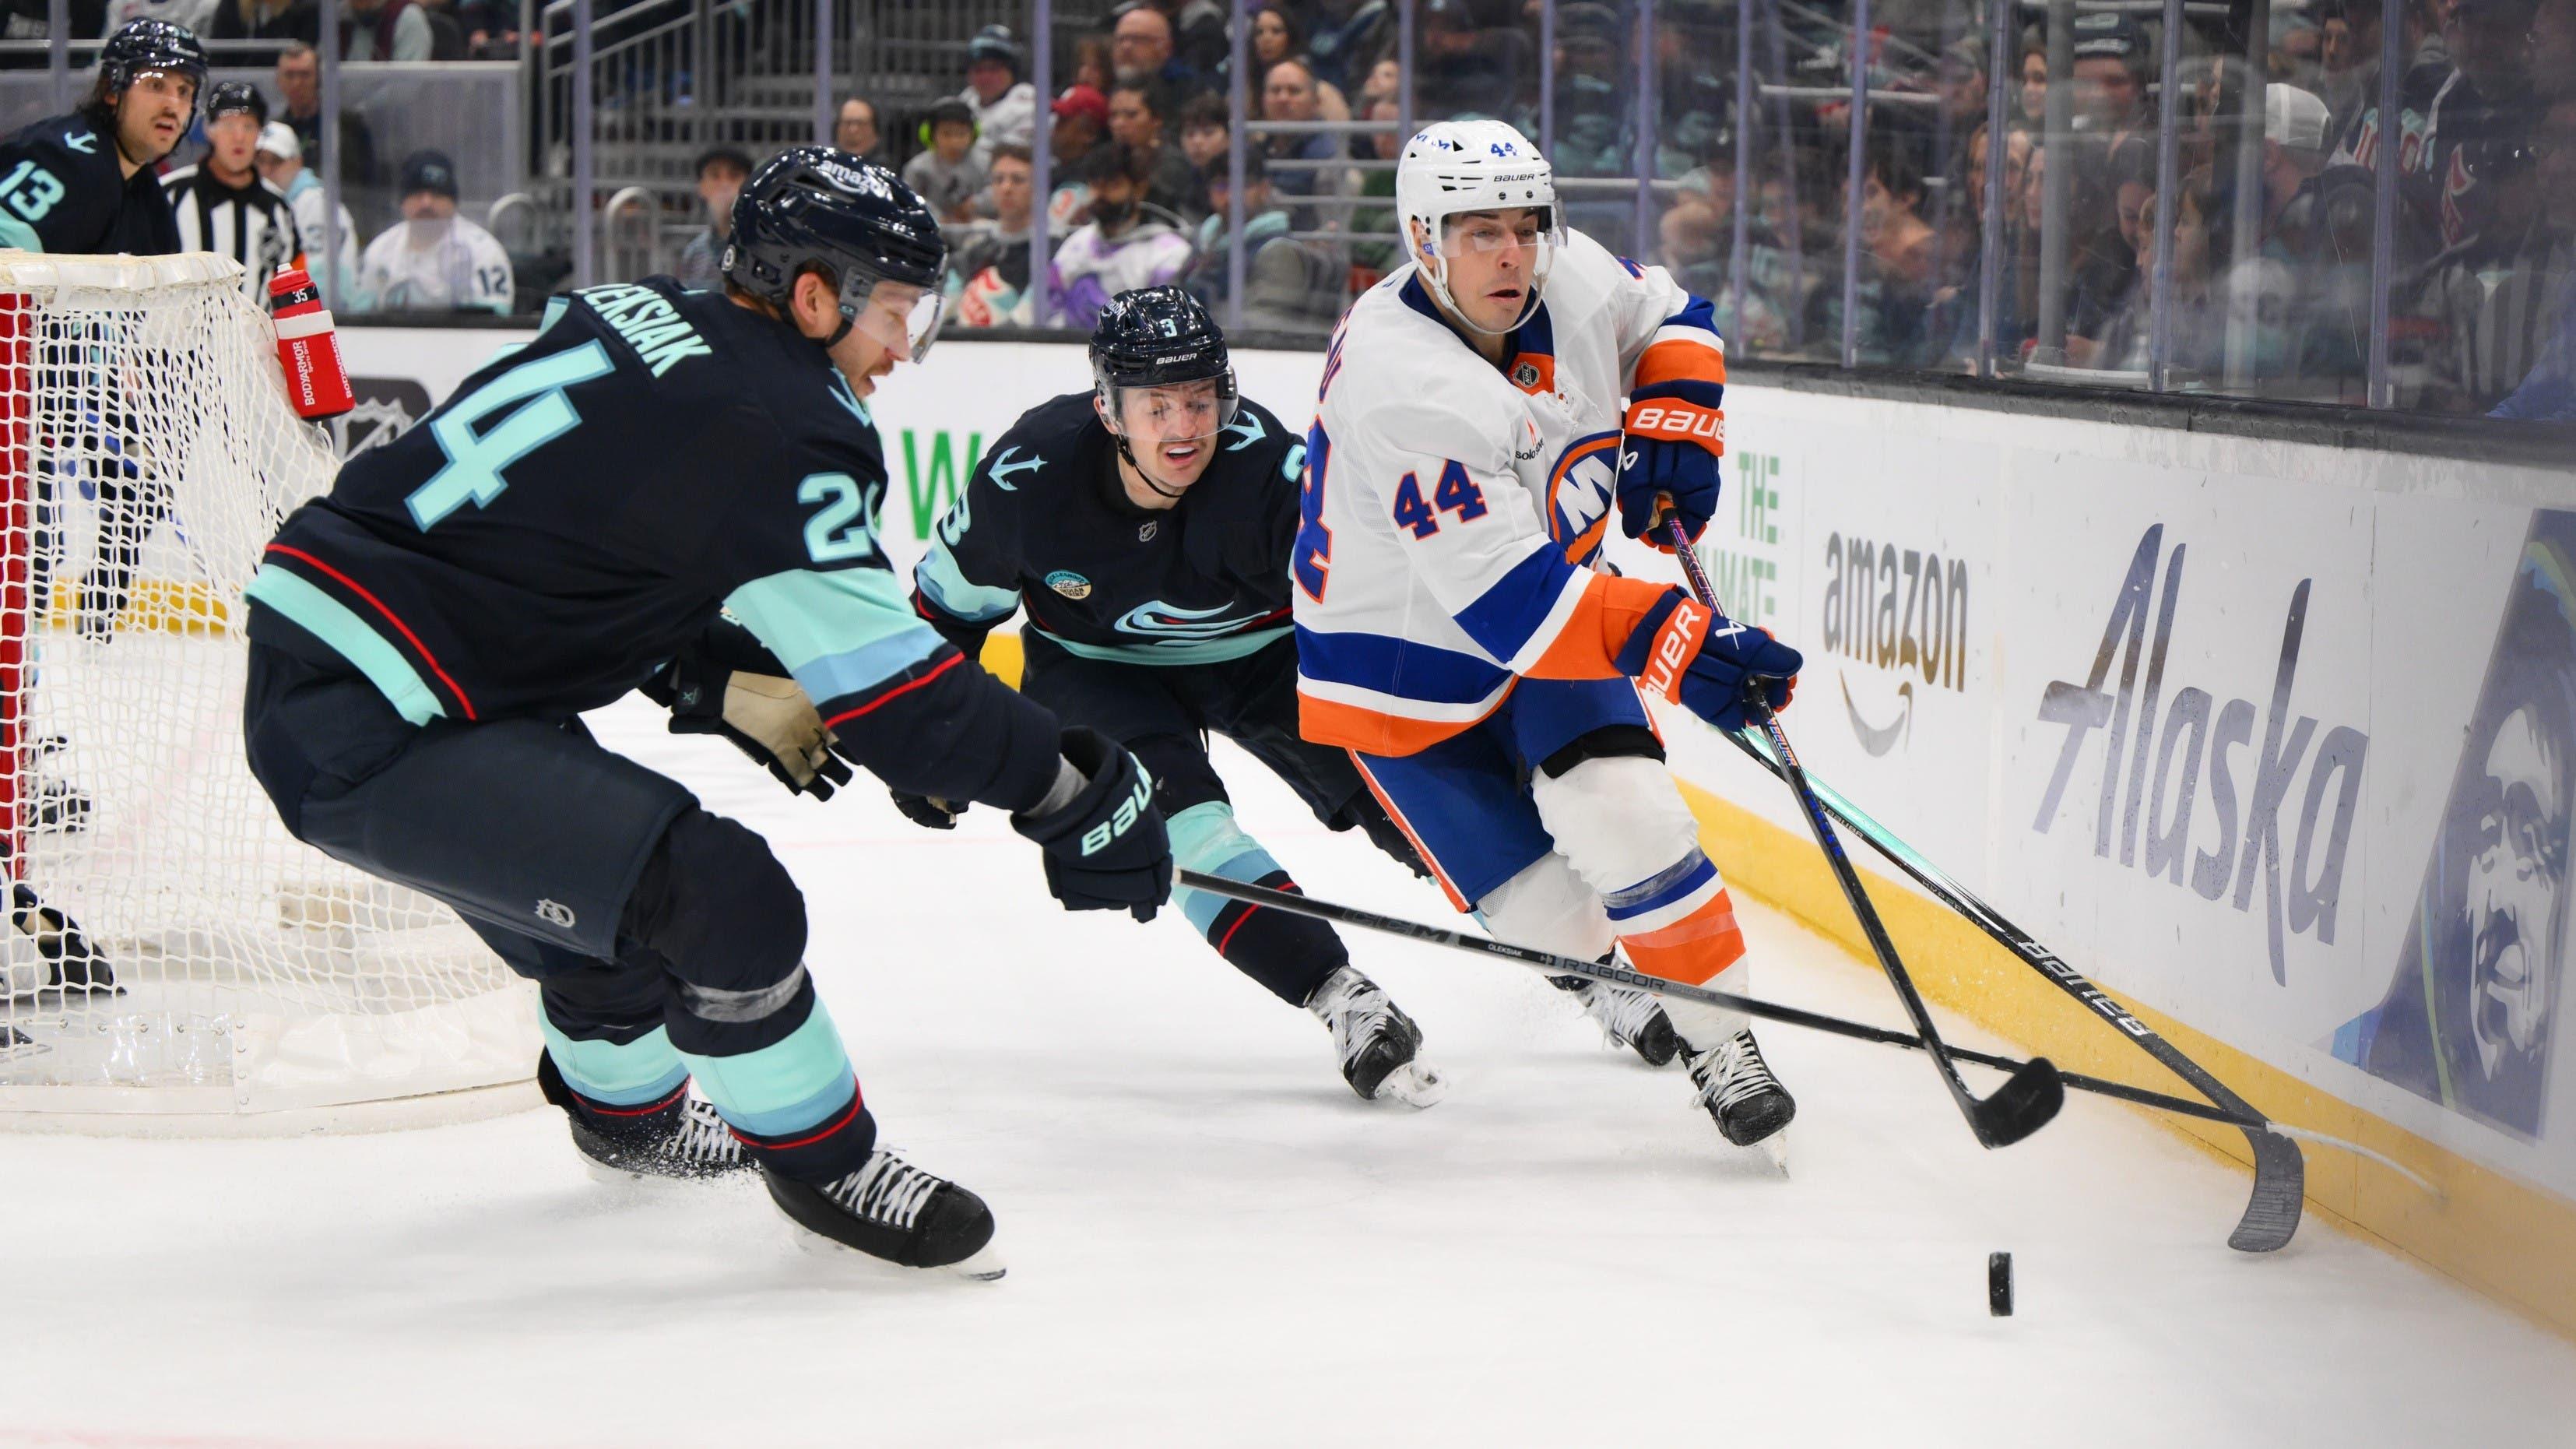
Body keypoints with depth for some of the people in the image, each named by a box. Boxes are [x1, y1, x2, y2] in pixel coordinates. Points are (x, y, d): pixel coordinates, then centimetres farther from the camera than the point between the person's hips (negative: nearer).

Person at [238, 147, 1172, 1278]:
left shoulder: (637, 317, 10)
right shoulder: (766, 430, -17)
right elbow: (889, 689, -17)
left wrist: (721, 684, 17)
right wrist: (1077, 792, -10)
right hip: (367, 740, -11)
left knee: (605, 874, 31)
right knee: (716, 895, -16)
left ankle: (628, 1108, 55)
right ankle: (820, 1162, 4)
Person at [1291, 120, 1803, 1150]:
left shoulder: (1572, 281, -12)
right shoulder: (1399, 386, -34)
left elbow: (1668, 324, 13)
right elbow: (1502, 594, -38)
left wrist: (1670, 431, -7)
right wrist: (1675, 646, -43)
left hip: (1555, 613, 5)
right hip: (1405, 666, -5)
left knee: (1622, 815, -20)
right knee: (1548, 912, -7)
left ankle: (1721, 1043, -7)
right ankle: (1605, 965, 29)